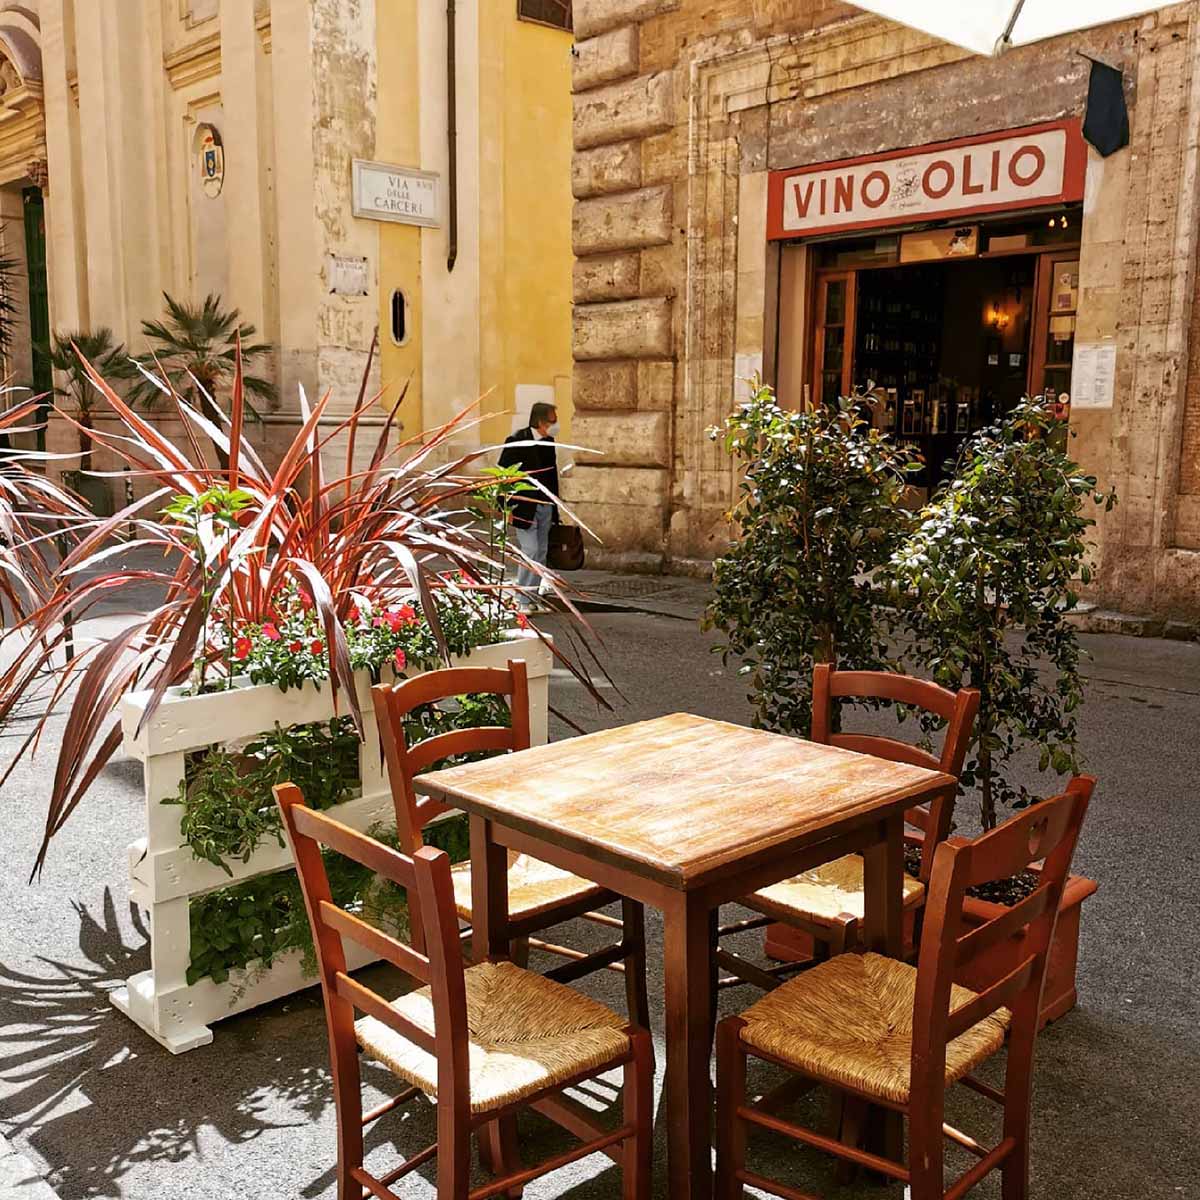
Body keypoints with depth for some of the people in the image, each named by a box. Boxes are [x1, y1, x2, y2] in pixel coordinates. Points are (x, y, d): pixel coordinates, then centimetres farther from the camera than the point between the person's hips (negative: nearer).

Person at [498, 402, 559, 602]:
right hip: (524, 508, -7)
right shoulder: (517, 442, -14)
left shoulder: (548, 442, 7)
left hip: (545, 506, 7)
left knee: (541, 553, 10)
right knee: (530, 552, -11)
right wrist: (507, 507, -14)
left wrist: (554, 503, 17)